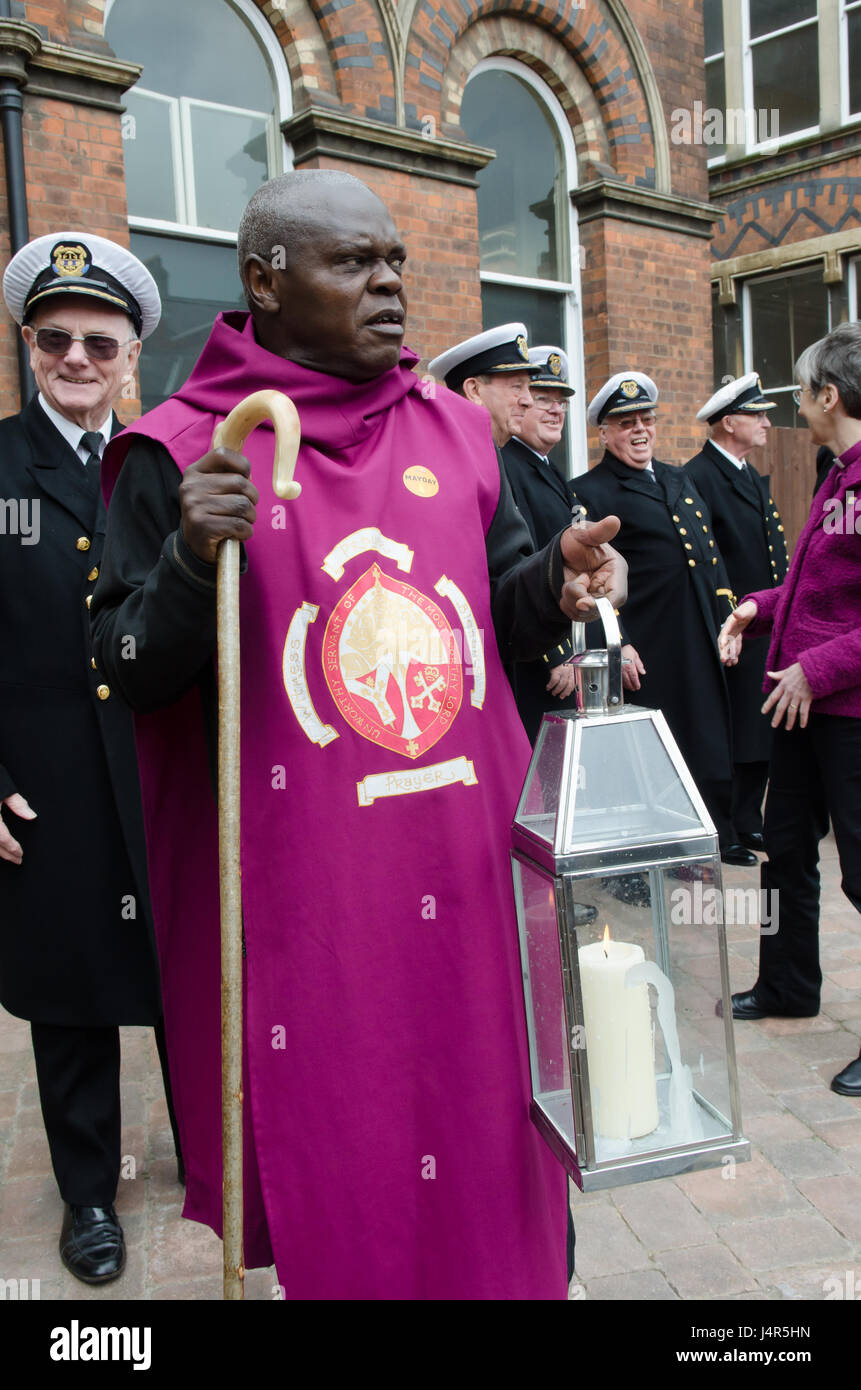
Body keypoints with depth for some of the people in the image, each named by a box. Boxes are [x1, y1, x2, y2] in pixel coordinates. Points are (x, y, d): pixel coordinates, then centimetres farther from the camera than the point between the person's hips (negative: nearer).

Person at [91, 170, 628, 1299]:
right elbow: (129, 675, -6)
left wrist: (558, 581, -8)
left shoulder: (454, 430, 9)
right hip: (302, 896, -4)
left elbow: (502, 607, 14)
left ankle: (503, 1271, 44)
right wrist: (194, 559, -23)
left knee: (484, 1116, 18)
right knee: (329, 1142, 10)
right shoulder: (182, 451, -5)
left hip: (467, 870, 5)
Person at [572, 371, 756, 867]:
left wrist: (729, 618, 14)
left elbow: (712, 552, 21)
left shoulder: (680, 479, 18)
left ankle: (719, 835, 32)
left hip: (705, 642, 7)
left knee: (713, 740, 15)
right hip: (648, 652, -7)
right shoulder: (592, 491, -6)